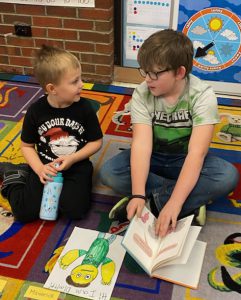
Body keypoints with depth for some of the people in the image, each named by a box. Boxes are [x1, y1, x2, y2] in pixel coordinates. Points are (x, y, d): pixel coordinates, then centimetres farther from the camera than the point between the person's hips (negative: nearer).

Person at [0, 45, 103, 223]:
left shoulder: (85, 108, -12)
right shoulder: (36, 111, -11)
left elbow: (96, 142, -4)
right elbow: (27, 145, 1)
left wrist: (72, 159, -18)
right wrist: (40, 169, -15)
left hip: (76, 166, 1)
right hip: (46, 166, 0)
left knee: (74, 211, -20)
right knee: (25, 213, -11)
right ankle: (15, 176, 18)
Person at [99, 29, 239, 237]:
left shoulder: (203, 95, -23)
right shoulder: (141, 94, -17)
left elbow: (197, 152, -32)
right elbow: (142, 143, -27)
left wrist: (174, 203, -42)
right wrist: (138, 194, -41)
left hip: (185, 159, -2)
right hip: (152, 157, 2)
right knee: (108, 173, -24)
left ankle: (154, 200, -23)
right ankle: (190, 203, -21)